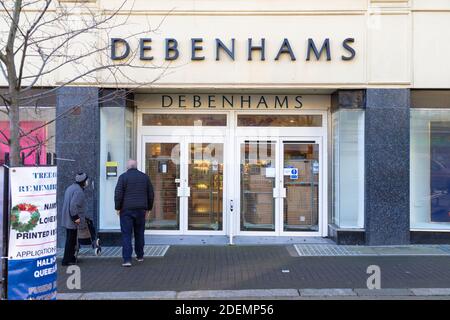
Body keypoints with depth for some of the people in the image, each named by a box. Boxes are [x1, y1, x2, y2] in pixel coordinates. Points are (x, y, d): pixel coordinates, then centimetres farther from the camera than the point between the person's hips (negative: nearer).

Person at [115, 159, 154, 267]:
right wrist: (148, 208, 17)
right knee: (139, 233, 16)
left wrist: (118, 208, -2)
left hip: (126, 210, -3)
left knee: (126, 235, -2)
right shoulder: (145, 177, 8)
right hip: (141, 210, 4)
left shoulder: (123, 177, -5)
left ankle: (127, 260, -8)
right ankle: (140, 256, 25)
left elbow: (118, 193, -11)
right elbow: (151, 194, 10)